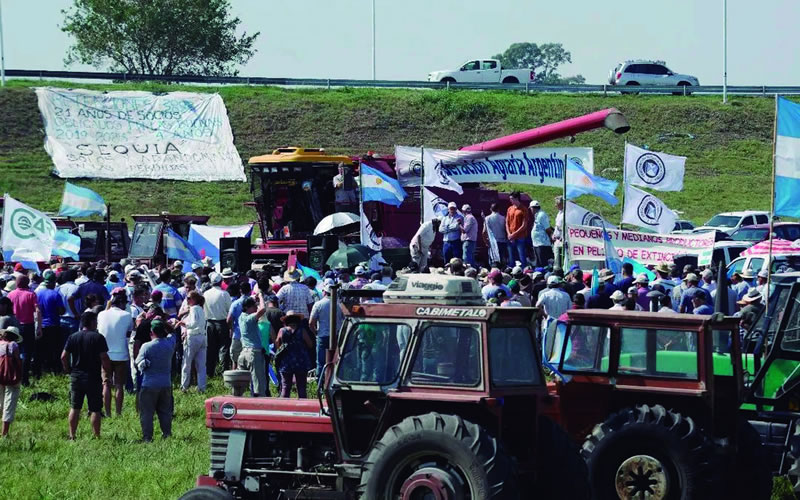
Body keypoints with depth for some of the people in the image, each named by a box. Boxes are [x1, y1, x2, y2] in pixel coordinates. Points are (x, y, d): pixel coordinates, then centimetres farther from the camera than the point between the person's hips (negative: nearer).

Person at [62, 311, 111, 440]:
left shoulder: (73, 337, 4)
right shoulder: (98, 338, -8)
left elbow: (64, 357, 1)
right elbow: (104, 358, -13)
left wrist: (68, 370, 14)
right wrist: (108, 371, 1)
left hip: (76, 377, 4)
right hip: (93, 377, -4)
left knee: (74, 408, 9)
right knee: (95, 409, 1)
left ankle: (72, 436, 8)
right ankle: (96, 436, 2)